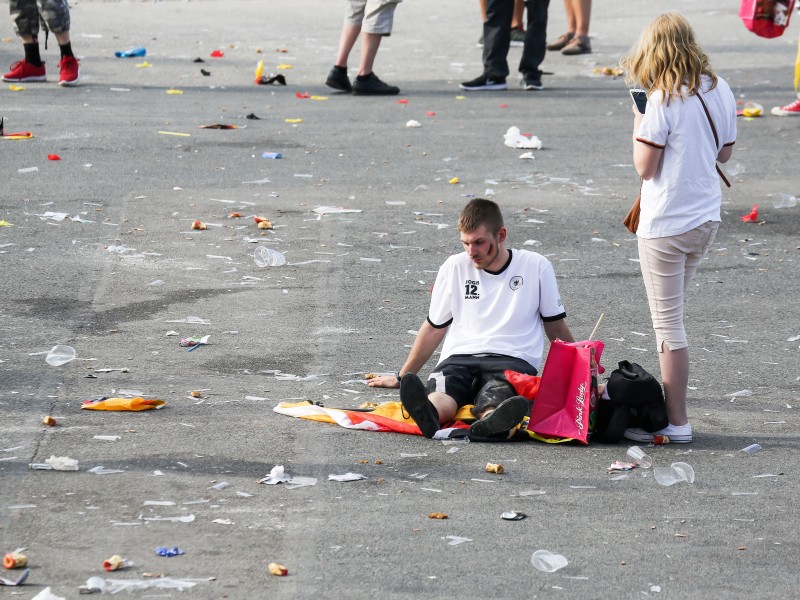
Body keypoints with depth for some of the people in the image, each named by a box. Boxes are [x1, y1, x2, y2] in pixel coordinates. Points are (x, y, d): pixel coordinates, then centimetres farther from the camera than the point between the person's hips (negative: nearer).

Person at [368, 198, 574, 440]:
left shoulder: (536, 267, 9)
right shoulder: (455, 267, 15)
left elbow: (557, 330, 18)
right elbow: (434, 328, 25)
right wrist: (402, 378, 28)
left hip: (513, 359, -2)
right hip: (459, 358, 2)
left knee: (496, 401, -41)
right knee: (440, 396, -38)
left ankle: (491, 422, -75)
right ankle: (427, 414, -72)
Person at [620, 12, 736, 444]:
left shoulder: (663, 100, -17)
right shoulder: (719, 91, 3)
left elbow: (644, 167, -15)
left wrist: (638, 124, -2)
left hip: (666, 225, -7)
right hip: (706, 218, 7)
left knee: (668, 323, -1)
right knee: (671, 317, 19)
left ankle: (677, 424, 2)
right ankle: (668, 406, 23)